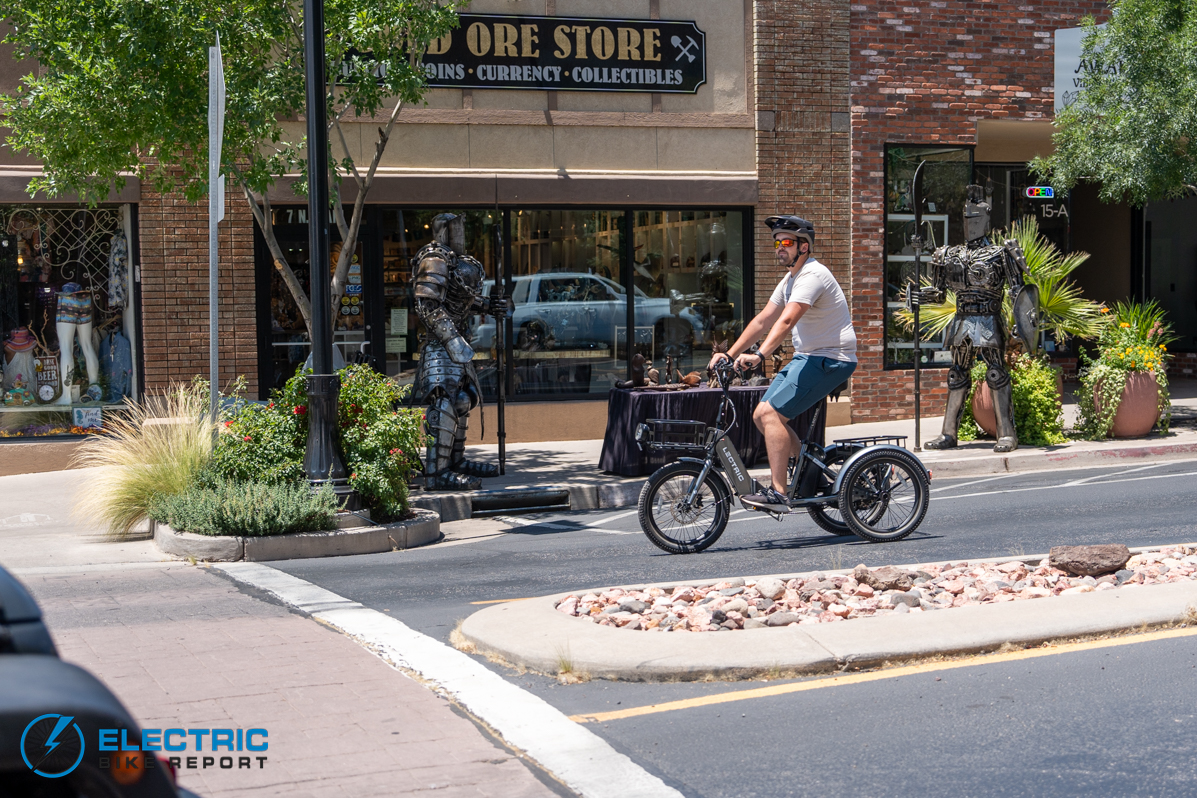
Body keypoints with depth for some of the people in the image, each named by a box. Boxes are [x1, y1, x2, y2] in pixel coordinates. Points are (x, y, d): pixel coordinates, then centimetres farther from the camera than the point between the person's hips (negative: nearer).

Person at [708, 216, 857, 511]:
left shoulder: (813, 275, -18)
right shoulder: (790, 279, 14)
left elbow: (787, 320, -32)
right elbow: (763, 320, 14)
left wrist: (759, 356, -43)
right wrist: (730, 354, 8)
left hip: (830, 359, -10)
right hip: (806, 357, 10)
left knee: (771, 413, -21)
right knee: (761, 416, 4)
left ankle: (778, 494, -22)